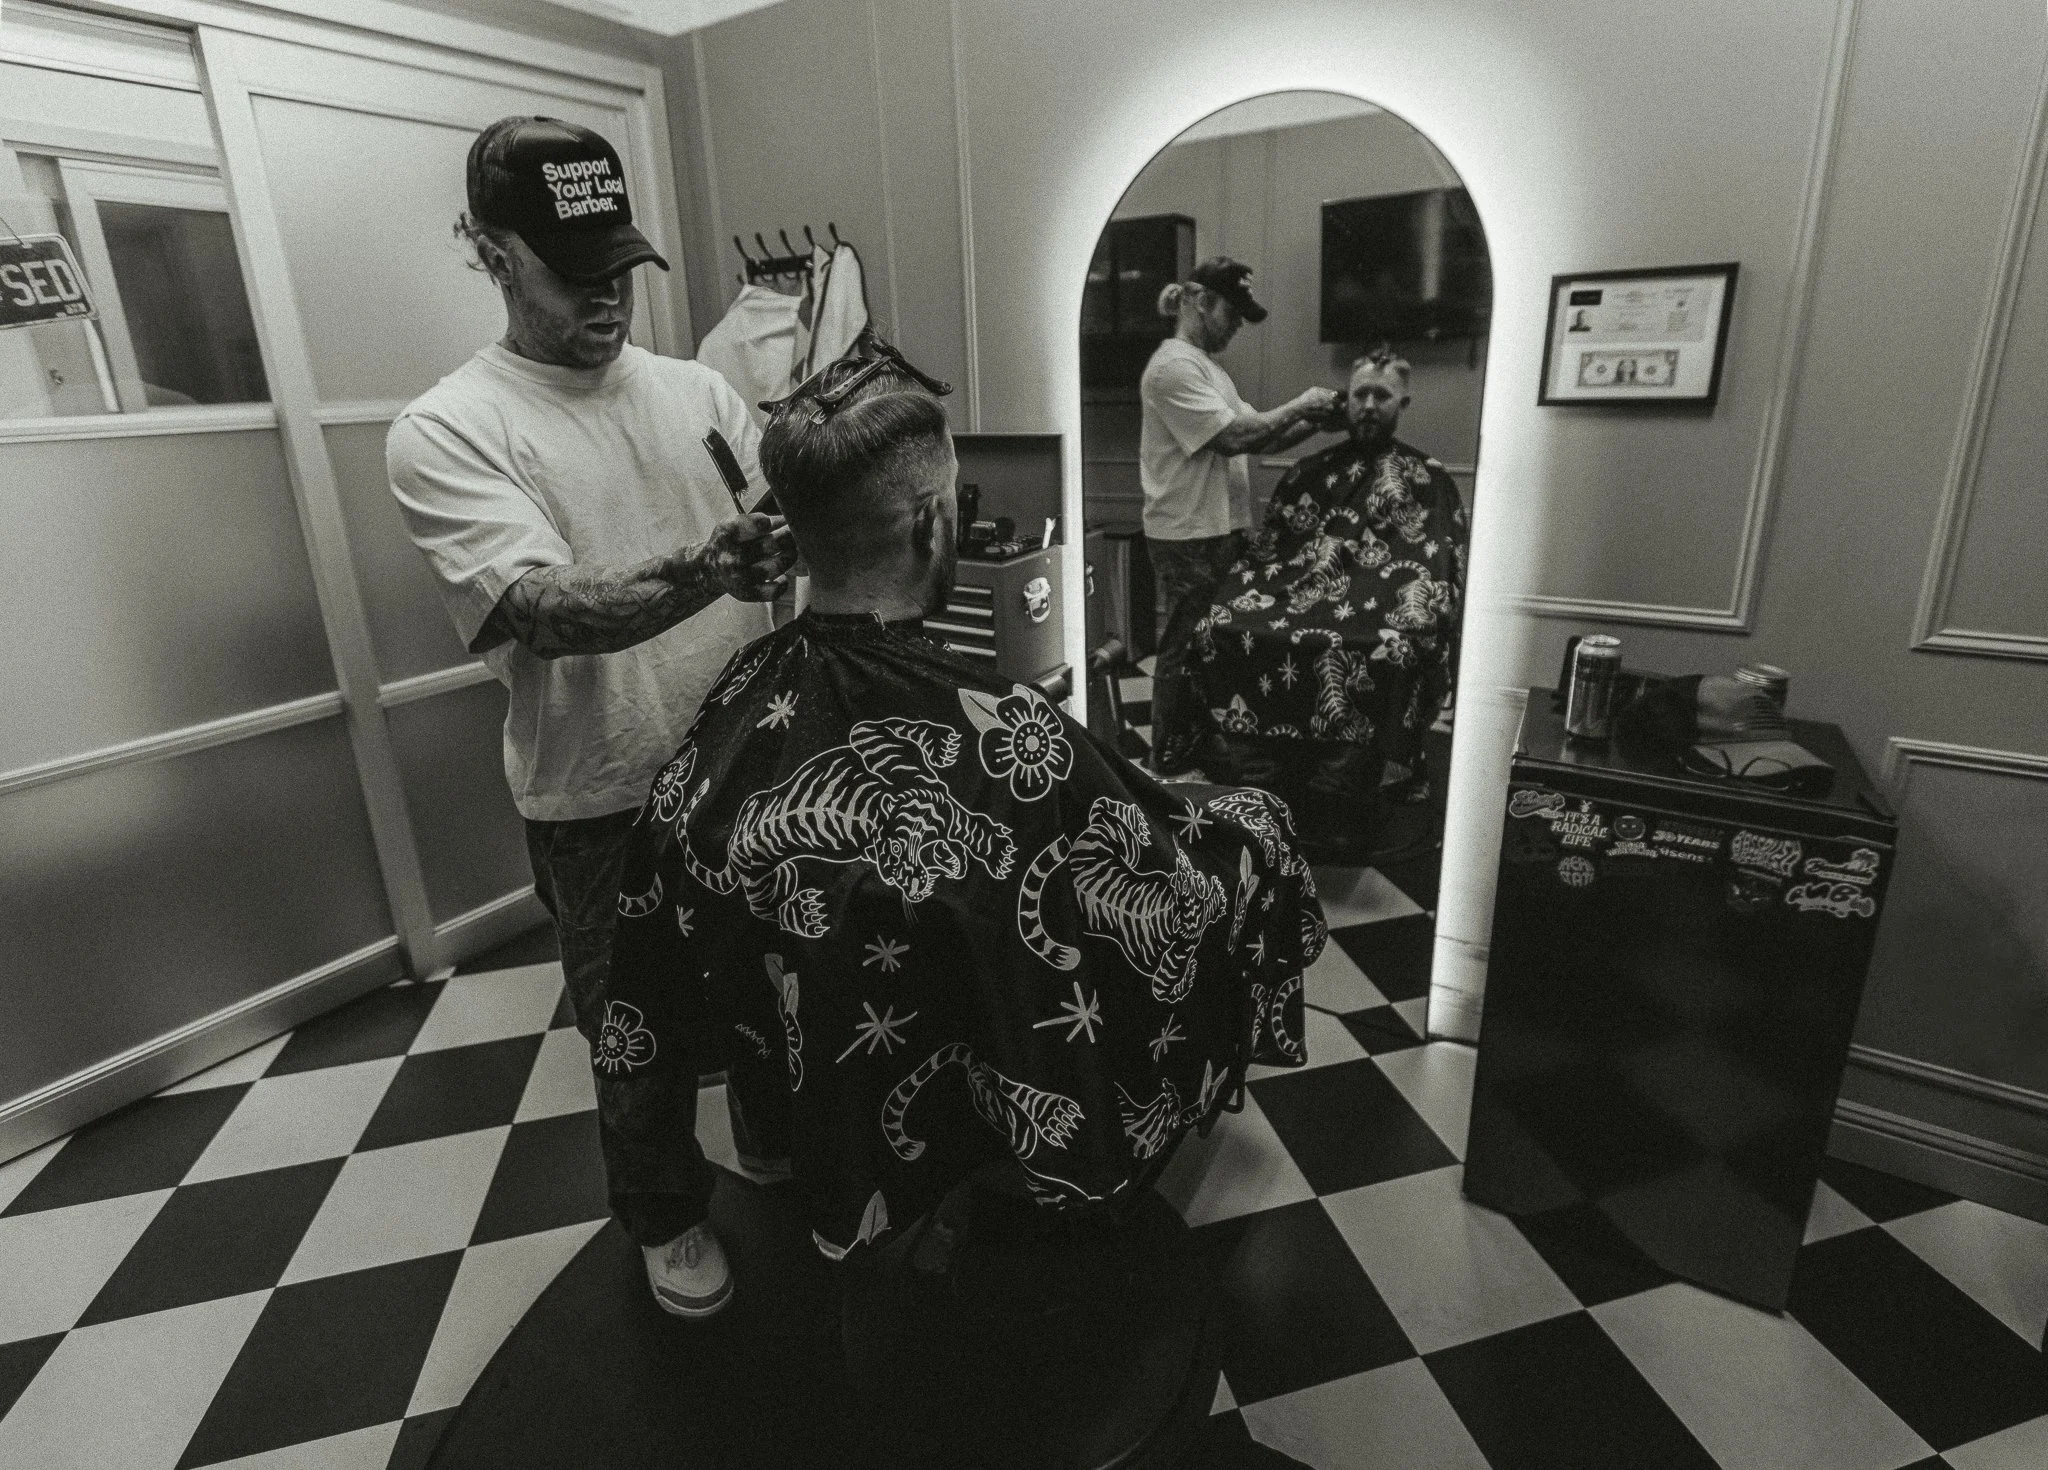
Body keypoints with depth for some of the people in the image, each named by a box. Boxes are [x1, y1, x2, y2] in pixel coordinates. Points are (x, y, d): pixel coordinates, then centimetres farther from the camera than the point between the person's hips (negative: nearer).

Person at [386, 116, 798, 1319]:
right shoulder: (446, 432, -10)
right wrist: (708, 567, -41)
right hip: (602, 803, -4)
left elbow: (789, 524, 0)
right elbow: (550, 612, -24)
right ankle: (670, 1212, 44)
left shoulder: (698, 391, 5)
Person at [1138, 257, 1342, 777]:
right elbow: (1233, 438, -21)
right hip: (1188, 537, -10)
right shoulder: (1173, 366, -13)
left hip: (1223, 529, 10)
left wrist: (1314, 421, 0)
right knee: (1185, 650, 0)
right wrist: (1297, 406, -10)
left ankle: (1202, 748, 28)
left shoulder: (1209, 369, 19)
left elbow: (1259, 438, 14)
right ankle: (1171, 764, 12)